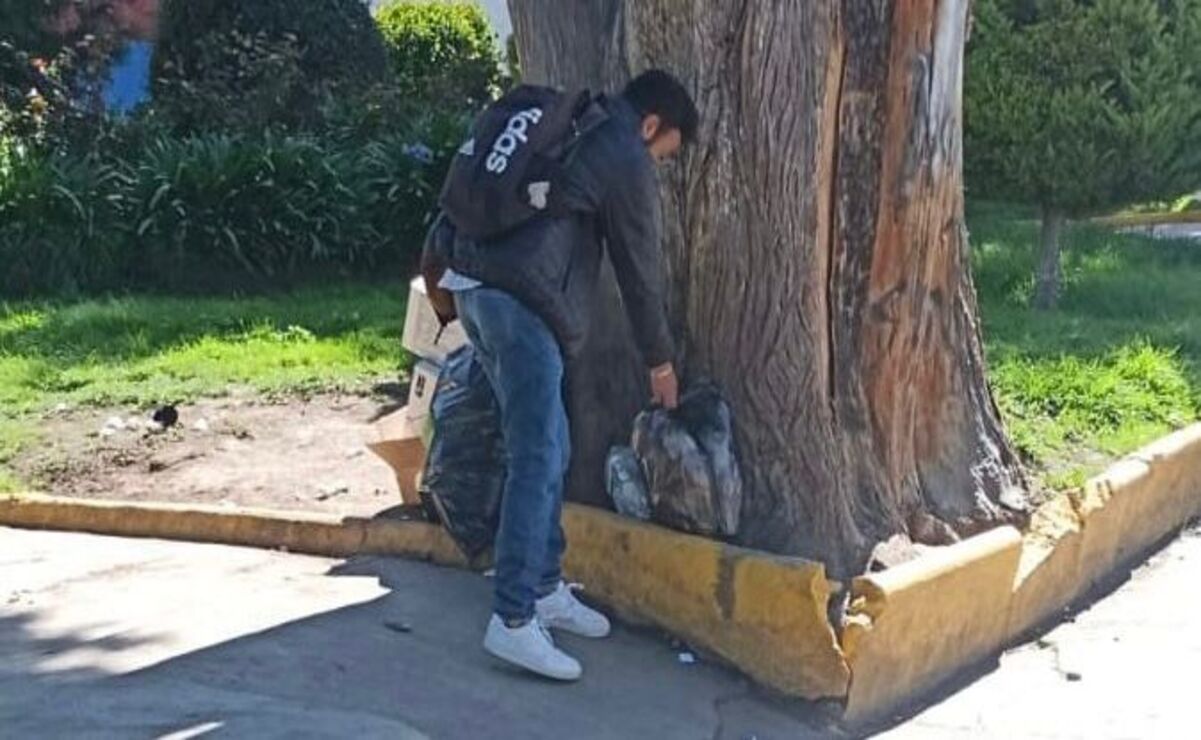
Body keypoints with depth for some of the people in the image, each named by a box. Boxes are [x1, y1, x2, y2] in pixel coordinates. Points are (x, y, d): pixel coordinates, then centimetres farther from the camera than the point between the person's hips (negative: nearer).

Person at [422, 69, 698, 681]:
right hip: (519, 298, -9)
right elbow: (639, 267, 5)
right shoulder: (626, 158, 0)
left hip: (472, 281, 9)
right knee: (538, 460, -7)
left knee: (546, 449, 15)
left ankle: (545, 589, 23)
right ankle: (513, 621, -6)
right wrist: (660, 360, 15)